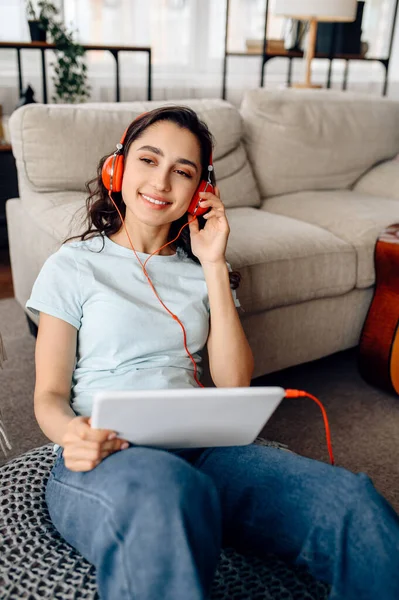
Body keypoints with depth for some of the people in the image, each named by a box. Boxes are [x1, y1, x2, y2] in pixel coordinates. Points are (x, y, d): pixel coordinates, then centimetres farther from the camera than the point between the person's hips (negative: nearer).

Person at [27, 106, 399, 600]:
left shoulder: (201, 270, 16)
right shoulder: (72, 266, 7)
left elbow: (234, 386, 4)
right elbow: (49, 395, 4)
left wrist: (215, 267, 0)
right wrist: (72, 435, -21)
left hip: (200, 449, 3)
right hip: (105, 459, -3)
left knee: (353, 502, -25)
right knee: (167, 491, -41)